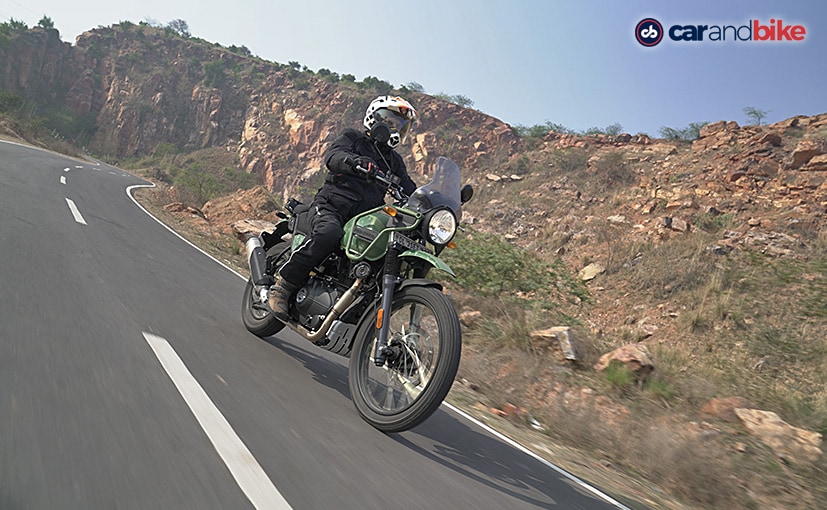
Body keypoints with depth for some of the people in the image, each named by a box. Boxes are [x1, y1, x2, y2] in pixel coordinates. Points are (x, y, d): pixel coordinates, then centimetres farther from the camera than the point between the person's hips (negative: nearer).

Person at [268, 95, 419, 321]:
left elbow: (410, 190, 20)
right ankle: (283, 284, -23)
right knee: (329, 234, -37)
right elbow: (332, 155, -10)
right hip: (331, 206, -5)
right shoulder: (352, 138, 10)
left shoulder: (394, 161, 27)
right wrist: (355, 161, -32)